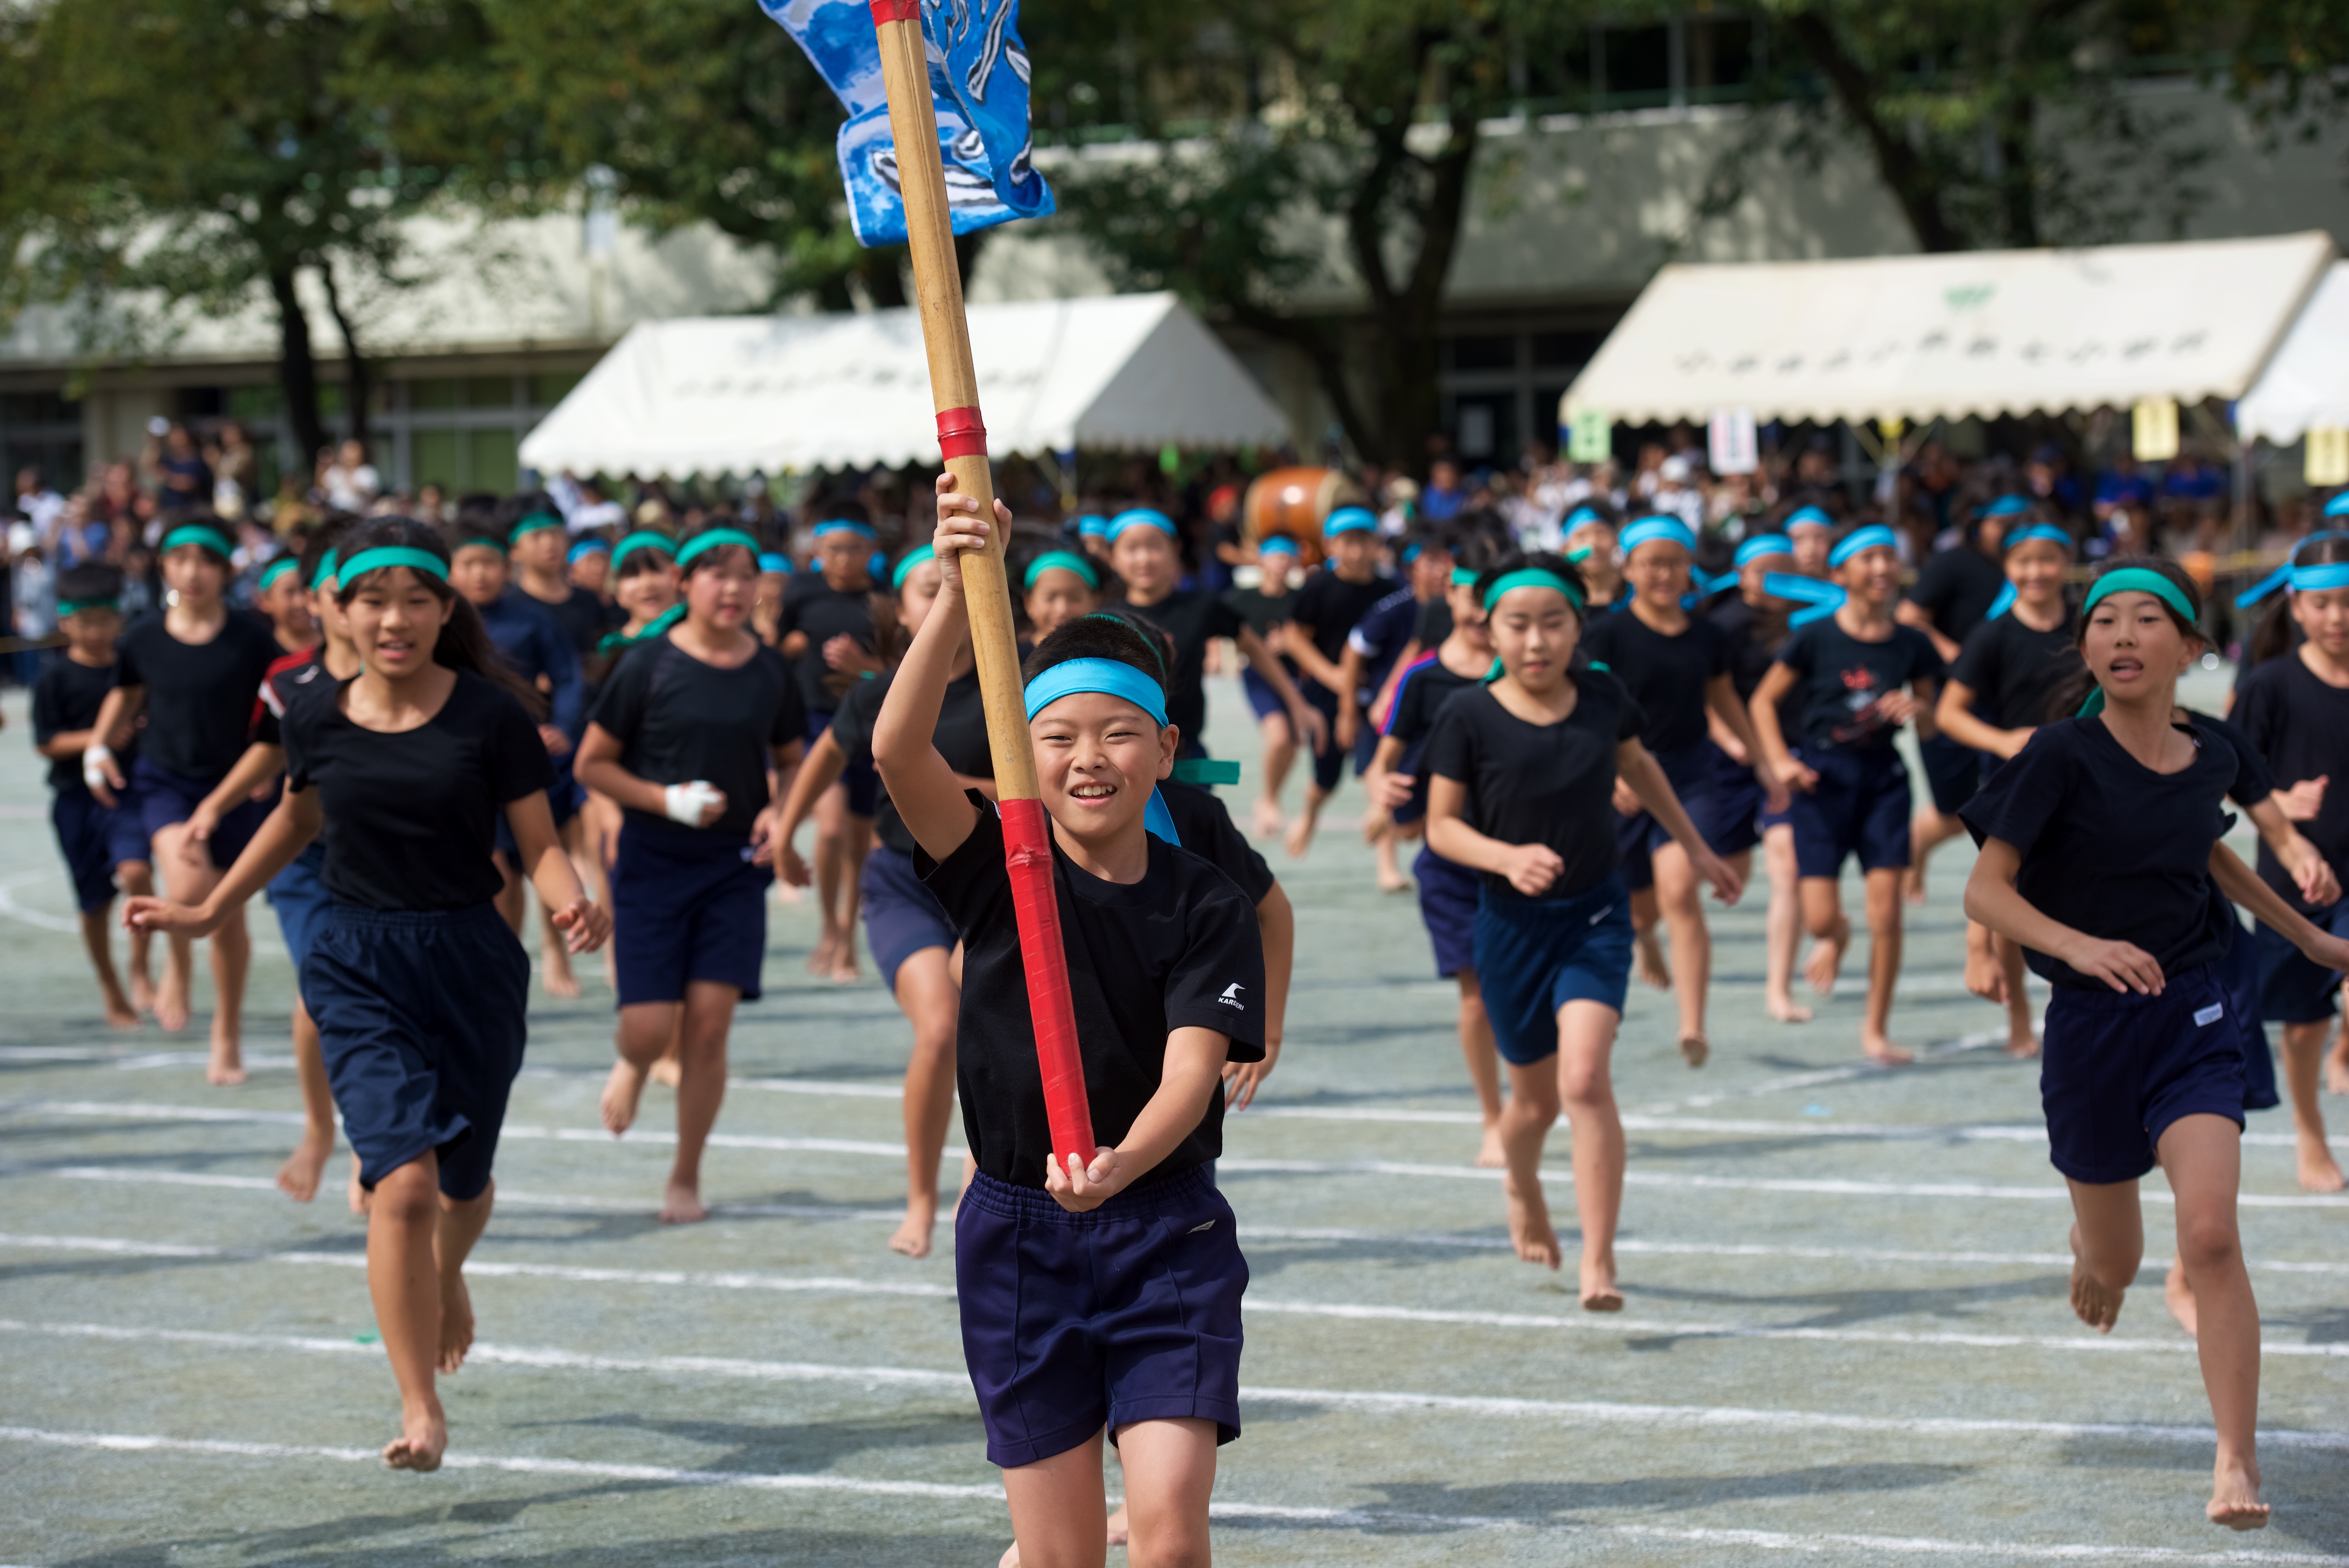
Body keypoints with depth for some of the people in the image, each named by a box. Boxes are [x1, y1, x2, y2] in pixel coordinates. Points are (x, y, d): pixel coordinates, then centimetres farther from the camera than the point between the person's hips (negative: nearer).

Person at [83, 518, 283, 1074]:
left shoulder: (249, 639, -8)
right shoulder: (143, 640, -2)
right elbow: (126, 696, 17)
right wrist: (99, 748, 5)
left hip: (234, 785, 0)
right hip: (166, 779, 0)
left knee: (229, 918, 8)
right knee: (189, 889, -26)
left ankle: (228, 1036, 28)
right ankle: (177, 965, 7)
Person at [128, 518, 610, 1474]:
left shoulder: (489, 715, -8)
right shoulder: (318, 723, -1)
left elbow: (540, 843, -4)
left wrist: (572, 905, -24)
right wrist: (208, 912, 24)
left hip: (471, 964, 0)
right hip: (359, 970, 0)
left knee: (463, 1180, 17)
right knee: (403, 1181, -17)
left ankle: (448, 1275, 55)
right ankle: (420, 1412, -12)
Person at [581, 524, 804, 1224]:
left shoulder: (771, 672, 4)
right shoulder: (649, 666, -6)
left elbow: (794, 764, 17)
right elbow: (591, 764, -2)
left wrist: (780, 814, -4)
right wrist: (668, 800, -14)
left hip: (736, 865, 2)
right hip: (654, 861, -2)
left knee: (710, 1025, -4)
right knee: (649, 1028, -7)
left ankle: (686, 1178, 11)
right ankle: (631, 1066, 33)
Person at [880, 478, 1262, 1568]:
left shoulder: (1206, 906, -3)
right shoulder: (995, 869, -2)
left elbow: (1191, 1073, -15)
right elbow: (898, 749, -20)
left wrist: (1119, 1168, -36)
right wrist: (958, 593, -33)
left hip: (1167, 1238, -1)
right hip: (1017, 1234, 1)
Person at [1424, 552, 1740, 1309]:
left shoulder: (1603, 698, -5)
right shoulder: (1470, 717, -12)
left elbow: (1637, 766, 16)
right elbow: (1442, 826, -8)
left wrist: (1696, 849, 26)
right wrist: (1508, 857, -27)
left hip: (1596, 914, 0)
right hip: (1512, 921, 0)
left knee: (1585, 1081, -18)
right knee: (1536, 1097, 14)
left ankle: (1599, 1266, -15)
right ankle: (1523, 1191, 49)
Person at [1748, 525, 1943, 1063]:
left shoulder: (1912, 645, 2)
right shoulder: (1815, 639, -5)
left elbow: (1930, 722, 12)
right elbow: (1764, 700, 3)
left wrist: (1916, 710, -12)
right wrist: (1780, 761, -9)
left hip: (1884, 776, 2)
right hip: (1824, 776, -2)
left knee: (1886, 912, -6)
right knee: (1820, 918, -5)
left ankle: (1876, 1029, 9)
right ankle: (1837, 938, 35)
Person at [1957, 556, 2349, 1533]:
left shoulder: (2210, 762, 2)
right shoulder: (2065, 757, -12)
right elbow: (1984, 890, -15)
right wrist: (2077, 944, -32)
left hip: (2192, 1021, 1)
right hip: (2089, 1025, -1)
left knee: (2209, 1233, -19)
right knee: (2114, 1264, 15)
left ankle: (2238, 1464, -12)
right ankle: (2087, 1249, 55)